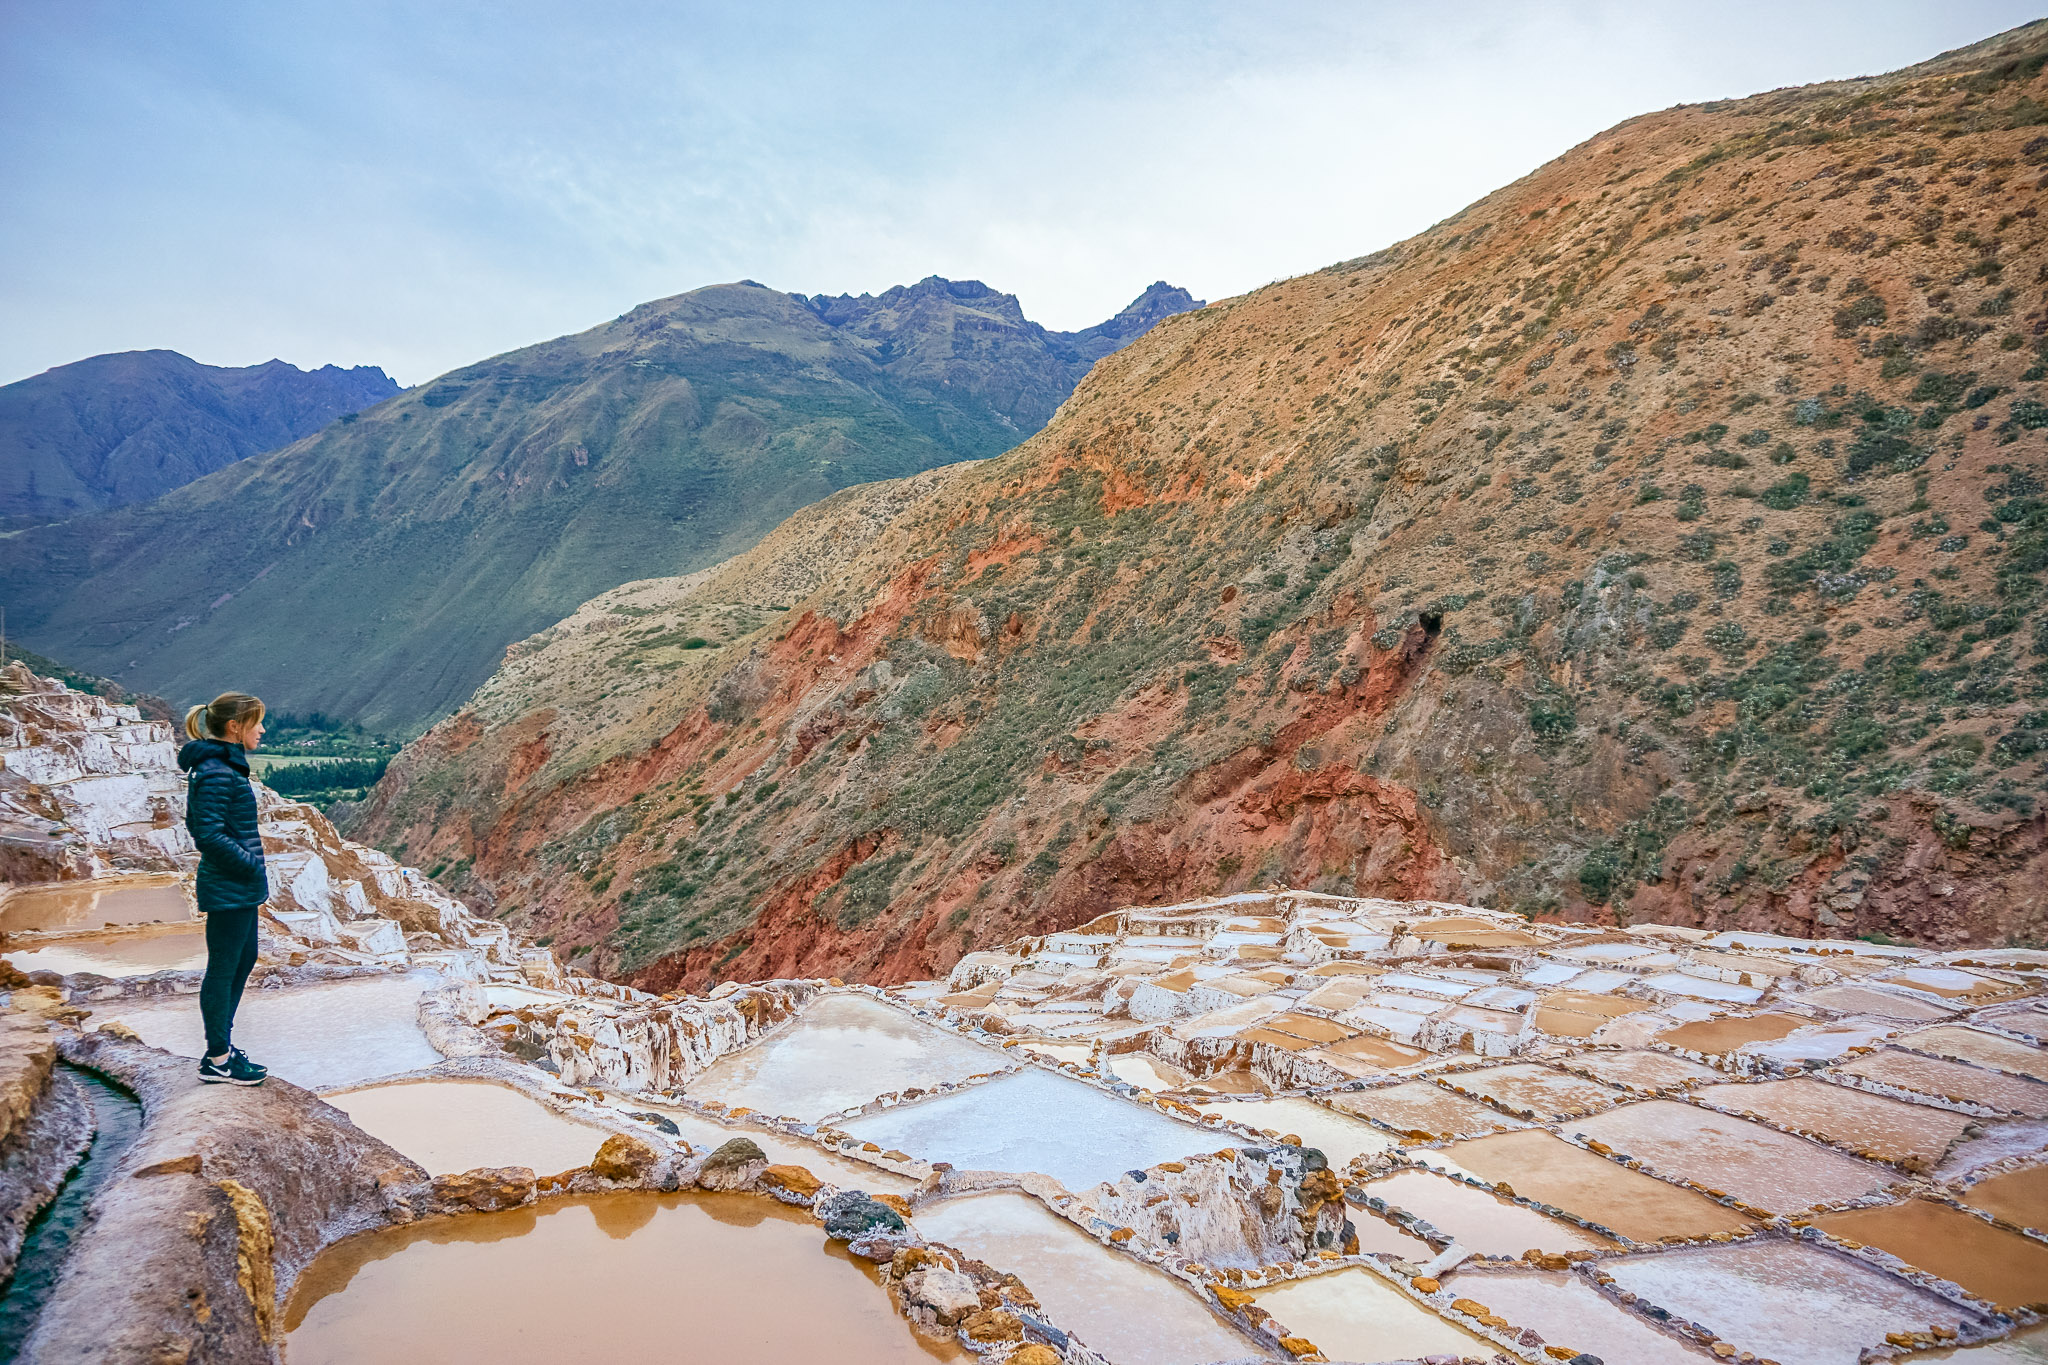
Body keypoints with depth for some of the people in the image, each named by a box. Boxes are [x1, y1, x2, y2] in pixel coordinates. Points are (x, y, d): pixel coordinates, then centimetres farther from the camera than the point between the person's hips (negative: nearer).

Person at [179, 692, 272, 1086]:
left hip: (238, 887, 11)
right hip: (229, 889, -11)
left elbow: (197, 824, 19)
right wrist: (251, 864, -17)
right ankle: (217, 1061, 13)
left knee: (244, 959, 19)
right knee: (223, 968, 1)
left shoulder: (224, 765, 10)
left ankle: (222, 1045, 31)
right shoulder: (216, 772, -21)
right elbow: (209, 834, -25)